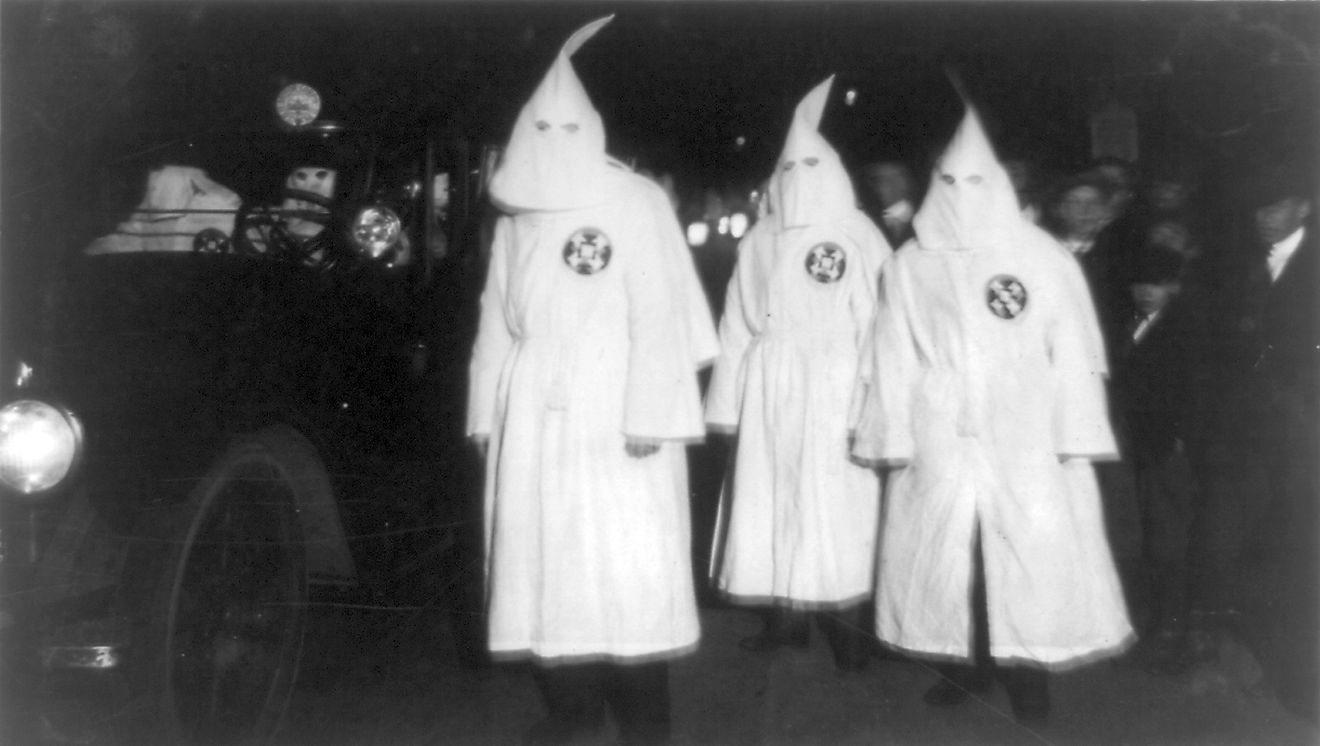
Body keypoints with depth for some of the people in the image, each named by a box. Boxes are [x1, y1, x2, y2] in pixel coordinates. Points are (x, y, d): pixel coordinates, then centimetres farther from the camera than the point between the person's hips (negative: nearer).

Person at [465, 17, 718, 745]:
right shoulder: (515, 217, 13)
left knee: (627, 560, -2)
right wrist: (487, 411, 11)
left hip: (612, 413, -5)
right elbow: (497, 321, 15)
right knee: (545, 555, 8)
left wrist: (649, 415, -17)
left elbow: (659, 315, -10)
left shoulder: (636, 203, -3)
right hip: (533, 416, 5)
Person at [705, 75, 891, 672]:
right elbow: (737, 324, 8)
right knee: (772, 499, 5)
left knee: (835, 505, -2)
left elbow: (879, 324, -5)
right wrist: (729, 399, 2)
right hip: (770, 392, 3)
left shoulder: (860, 238, 0)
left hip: (835, 394, -3)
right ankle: (784, 616, 16)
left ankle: (846, 623, 9)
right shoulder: (761, 240, 10)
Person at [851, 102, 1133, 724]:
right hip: (939, 439, 1)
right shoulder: (910, 264, 4)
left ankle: (1027, 669, 16)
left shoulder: (1043, 258, 1)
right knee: (945, 550, 5)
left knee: (1032, 548, 1)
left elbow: (1072, 353, 1)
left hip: (1025, 439, -1)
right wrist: (894, 439, -2)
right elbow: (894, 359, 3)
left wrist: (1076, 438, -4)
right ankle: (964, 663, 20)